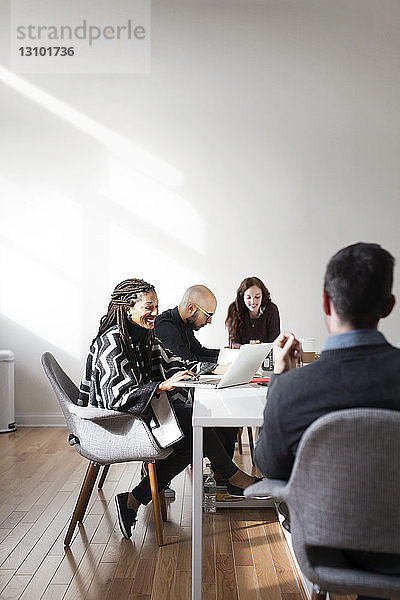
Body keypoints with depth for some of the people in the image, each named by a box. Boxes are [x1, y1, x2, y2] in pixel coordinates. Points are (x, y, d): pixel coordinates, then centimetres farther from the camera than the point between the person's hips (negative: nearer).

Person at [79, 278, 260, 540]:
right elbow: (117, 398, -28)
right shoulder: (112, 342, -20)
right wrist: (163, 386, -37)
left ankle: (133, 502, 1)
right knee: (193, 418, -20)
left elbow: (174, 365, 12)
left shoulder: (146, 337, 8)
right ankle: (233, 475, 2)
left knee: (190, 443, -7)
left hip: (143, 411, 9)